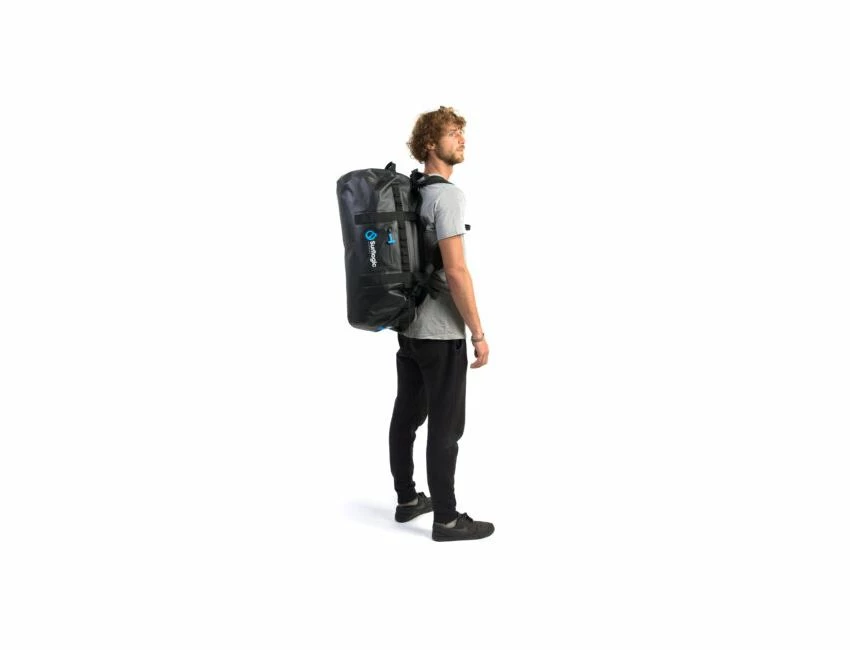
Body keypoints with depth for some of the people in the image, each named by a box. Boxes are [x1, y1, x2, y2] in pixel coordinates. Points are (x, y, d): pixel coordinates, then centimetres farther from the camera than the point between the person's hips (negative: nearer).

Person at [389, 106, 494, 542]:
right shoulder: (447, 194, -16)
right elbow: (455, 271, -21)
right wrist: (478, 333, -16)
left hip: (408, 324, 9)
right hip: (441, 331, -9)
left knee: (407, 414, 15)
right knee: (445, 425, -1)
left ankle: (407, 499, 28)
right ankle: (447, 519, 8)